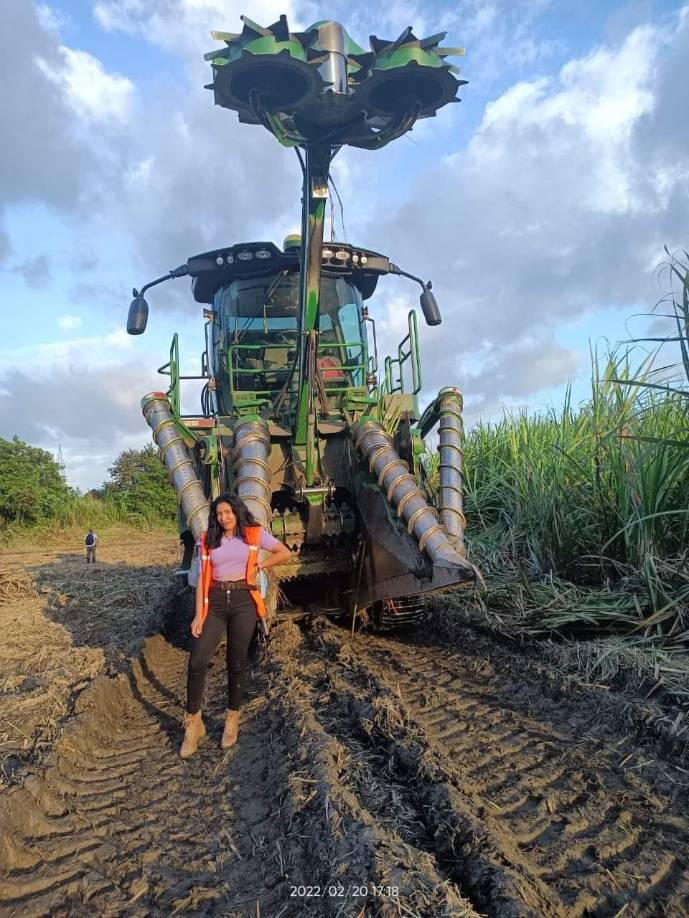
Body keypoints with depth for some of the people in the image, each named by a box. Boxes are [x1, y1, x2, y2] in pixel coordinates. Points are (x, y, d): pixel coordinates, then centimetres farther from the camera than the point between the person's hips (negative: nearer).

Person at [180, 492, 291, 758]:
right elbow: (202, 579, 3)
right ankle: (193, 724, 8)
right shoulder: (208, 540, 8)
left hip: (243, 601, -1)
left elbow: (284, 553, 6)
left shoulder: (254, 533, 4)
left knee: (236, 663, 5)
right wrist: (199, 614, -4)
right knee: (197, 662, -7)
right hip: (215, 602, 2)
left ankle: (232, 720, 22)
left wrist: (258, 566, 1)